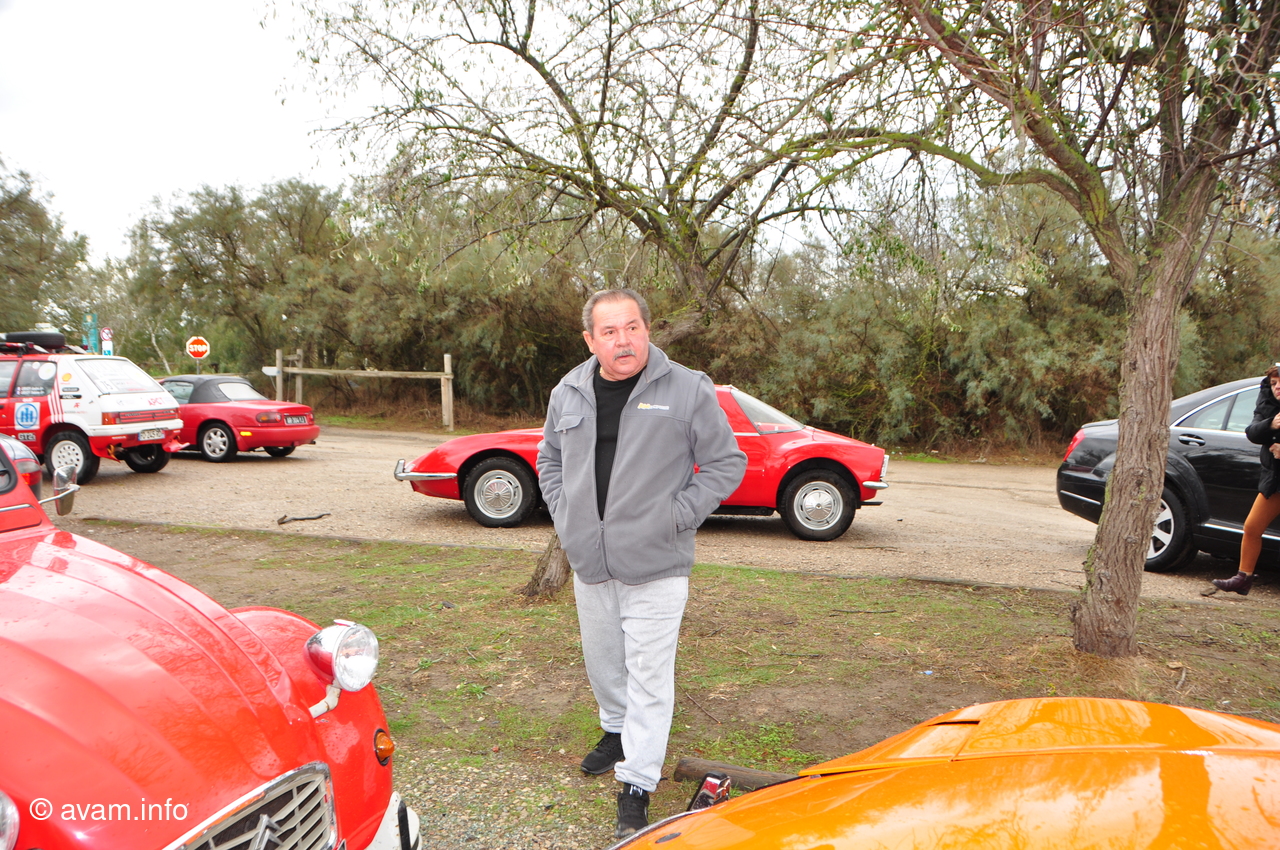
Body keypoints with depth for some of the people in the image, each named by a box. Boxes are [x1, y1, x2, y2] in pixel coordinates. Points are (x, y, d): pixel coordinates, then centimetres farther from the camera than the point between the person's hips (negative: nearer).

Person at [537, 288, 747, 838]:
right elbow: (550, 458, 21)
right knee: (602, 661, 21)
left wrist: (679, 515, -11)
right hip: (589, 564, 5)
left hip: (656, 566, -5)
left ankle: (637, 784, 13)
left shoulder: (688, 390, -9)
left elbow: (726, 463, -4)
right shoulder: (568, 394, 5)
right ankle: (617, 731, 47)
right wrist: (563, 514, 9)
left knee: (649, 674, -1)